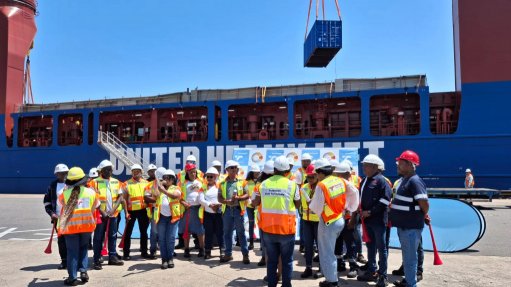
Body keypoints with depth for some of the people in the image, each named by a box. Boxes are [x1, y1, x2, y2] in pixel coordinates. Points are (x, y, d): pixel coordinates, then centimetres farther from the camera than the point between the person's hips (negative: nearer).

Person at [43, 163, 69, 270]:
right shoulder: (52, 186, 6)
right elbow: (47, 201, 11)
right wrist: (51, 213, -2)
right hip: (58, 217, 2)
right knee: (61, 240, 7)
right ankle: (64, 260, 17)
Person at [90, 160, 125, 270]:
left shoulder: (116, 182, 9)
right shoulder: (95, 182, -3)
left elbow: (120, 197, 6)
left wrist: (114, 209, -8)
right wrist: (102, 211, -15)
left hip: (113, 214, 4)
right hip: (100, 214, -4)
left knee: (112, 236, 10)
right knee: (98, 238, 0)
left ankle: (112, 257, 20)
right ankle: (97, 260, 5)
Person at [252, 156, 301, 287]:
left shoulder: (264, 183, -1)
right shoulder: (292, 184, -9)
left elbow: (255, 203, 10)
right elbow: (298, 204, 3)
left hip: (268, 228, 3)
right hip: (286, 229, -2)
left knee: (271, 260, 14)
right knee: (287, 260, 12)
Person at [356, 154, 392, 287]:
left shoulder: (381, 180, -11)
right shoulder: (364, 181, 13)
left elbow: (385, 199, -18)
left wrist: (370, 212, -18)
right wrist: (361, 211, 6)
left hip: (378, 219, -8)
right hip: (367, 219, 8)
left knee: (381, 247, 1)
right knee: (370, 246, 15)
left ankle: (383, 275, 9)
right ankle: (371, 271, 26)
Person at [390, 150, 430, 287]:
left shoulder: (414, 181, -20)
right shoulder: (405, 180, 11)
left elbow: (425, 204, -25)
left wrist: (423, 216, -8)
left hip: (411, 227, -10)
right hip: (404, 225, 10)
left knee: (410, 258, 2)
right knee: (407, 256, 22)